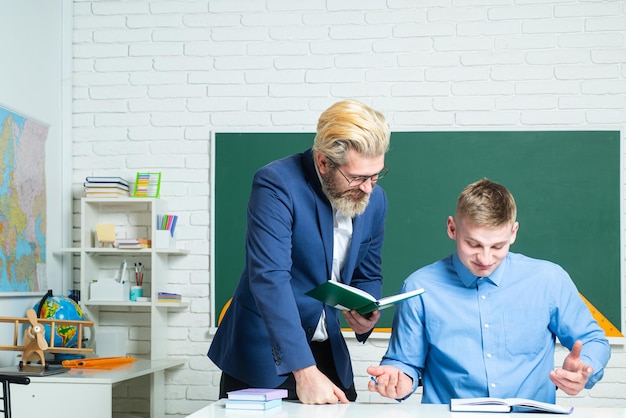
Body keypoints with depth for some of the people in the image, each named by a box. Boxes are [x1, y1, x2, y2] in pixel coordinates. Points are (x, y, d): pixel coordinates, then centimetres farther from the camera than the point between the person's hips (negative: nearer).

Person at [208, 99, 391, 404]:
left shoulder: (375, 199, -1)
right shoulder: (276, 184, -19)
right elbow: (270, 278, -28)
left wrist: (365, 314, -11)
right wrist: (304, 370, -34)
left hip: (329, 356, 5)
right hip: (262, 357, -5)